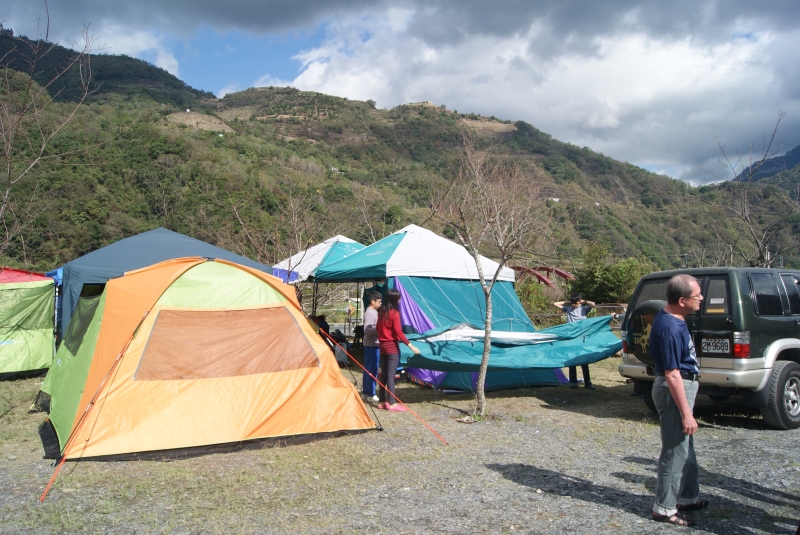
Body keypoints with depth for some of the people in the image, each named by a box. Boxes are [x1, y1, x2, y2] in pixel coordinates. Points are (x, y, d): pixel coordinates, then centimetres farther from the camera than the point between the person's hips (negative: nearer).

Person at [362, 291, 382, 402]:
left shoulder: (372, 312, 14)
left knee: (368, 368, 16)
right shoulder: (370, 313, -18)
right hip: (372, 344, -10)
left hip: (371, 344, 10)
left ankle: (365, 390, 24)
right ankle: (370, 394, -1)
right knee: (372, 369, -6)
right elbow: (367, 330, -24)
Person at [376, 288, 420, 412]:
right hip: (392, 346, -7)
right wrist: (410, 345, -20)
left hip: (383, 346, 7)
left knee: (384, 374, 12)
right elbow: (398, 331, -20)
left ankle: (381, 401, 16)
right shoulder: (394, 313, -14)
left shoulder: (381, 312, 7)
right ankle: (392, 403, -5)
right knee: (391, 375, -6)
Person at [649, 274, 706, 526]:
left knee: (686, 447, 22)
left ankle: (688, 497, 37)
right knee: (675, 451, 0)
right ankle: (664, 508, 12)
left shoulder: (674, 319, 5)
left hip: (684, 385, 11)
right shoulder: (670, 328, -27)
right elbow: (672, 375, -27)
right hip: (675, 390, -11)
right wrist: (686, 413, -25)